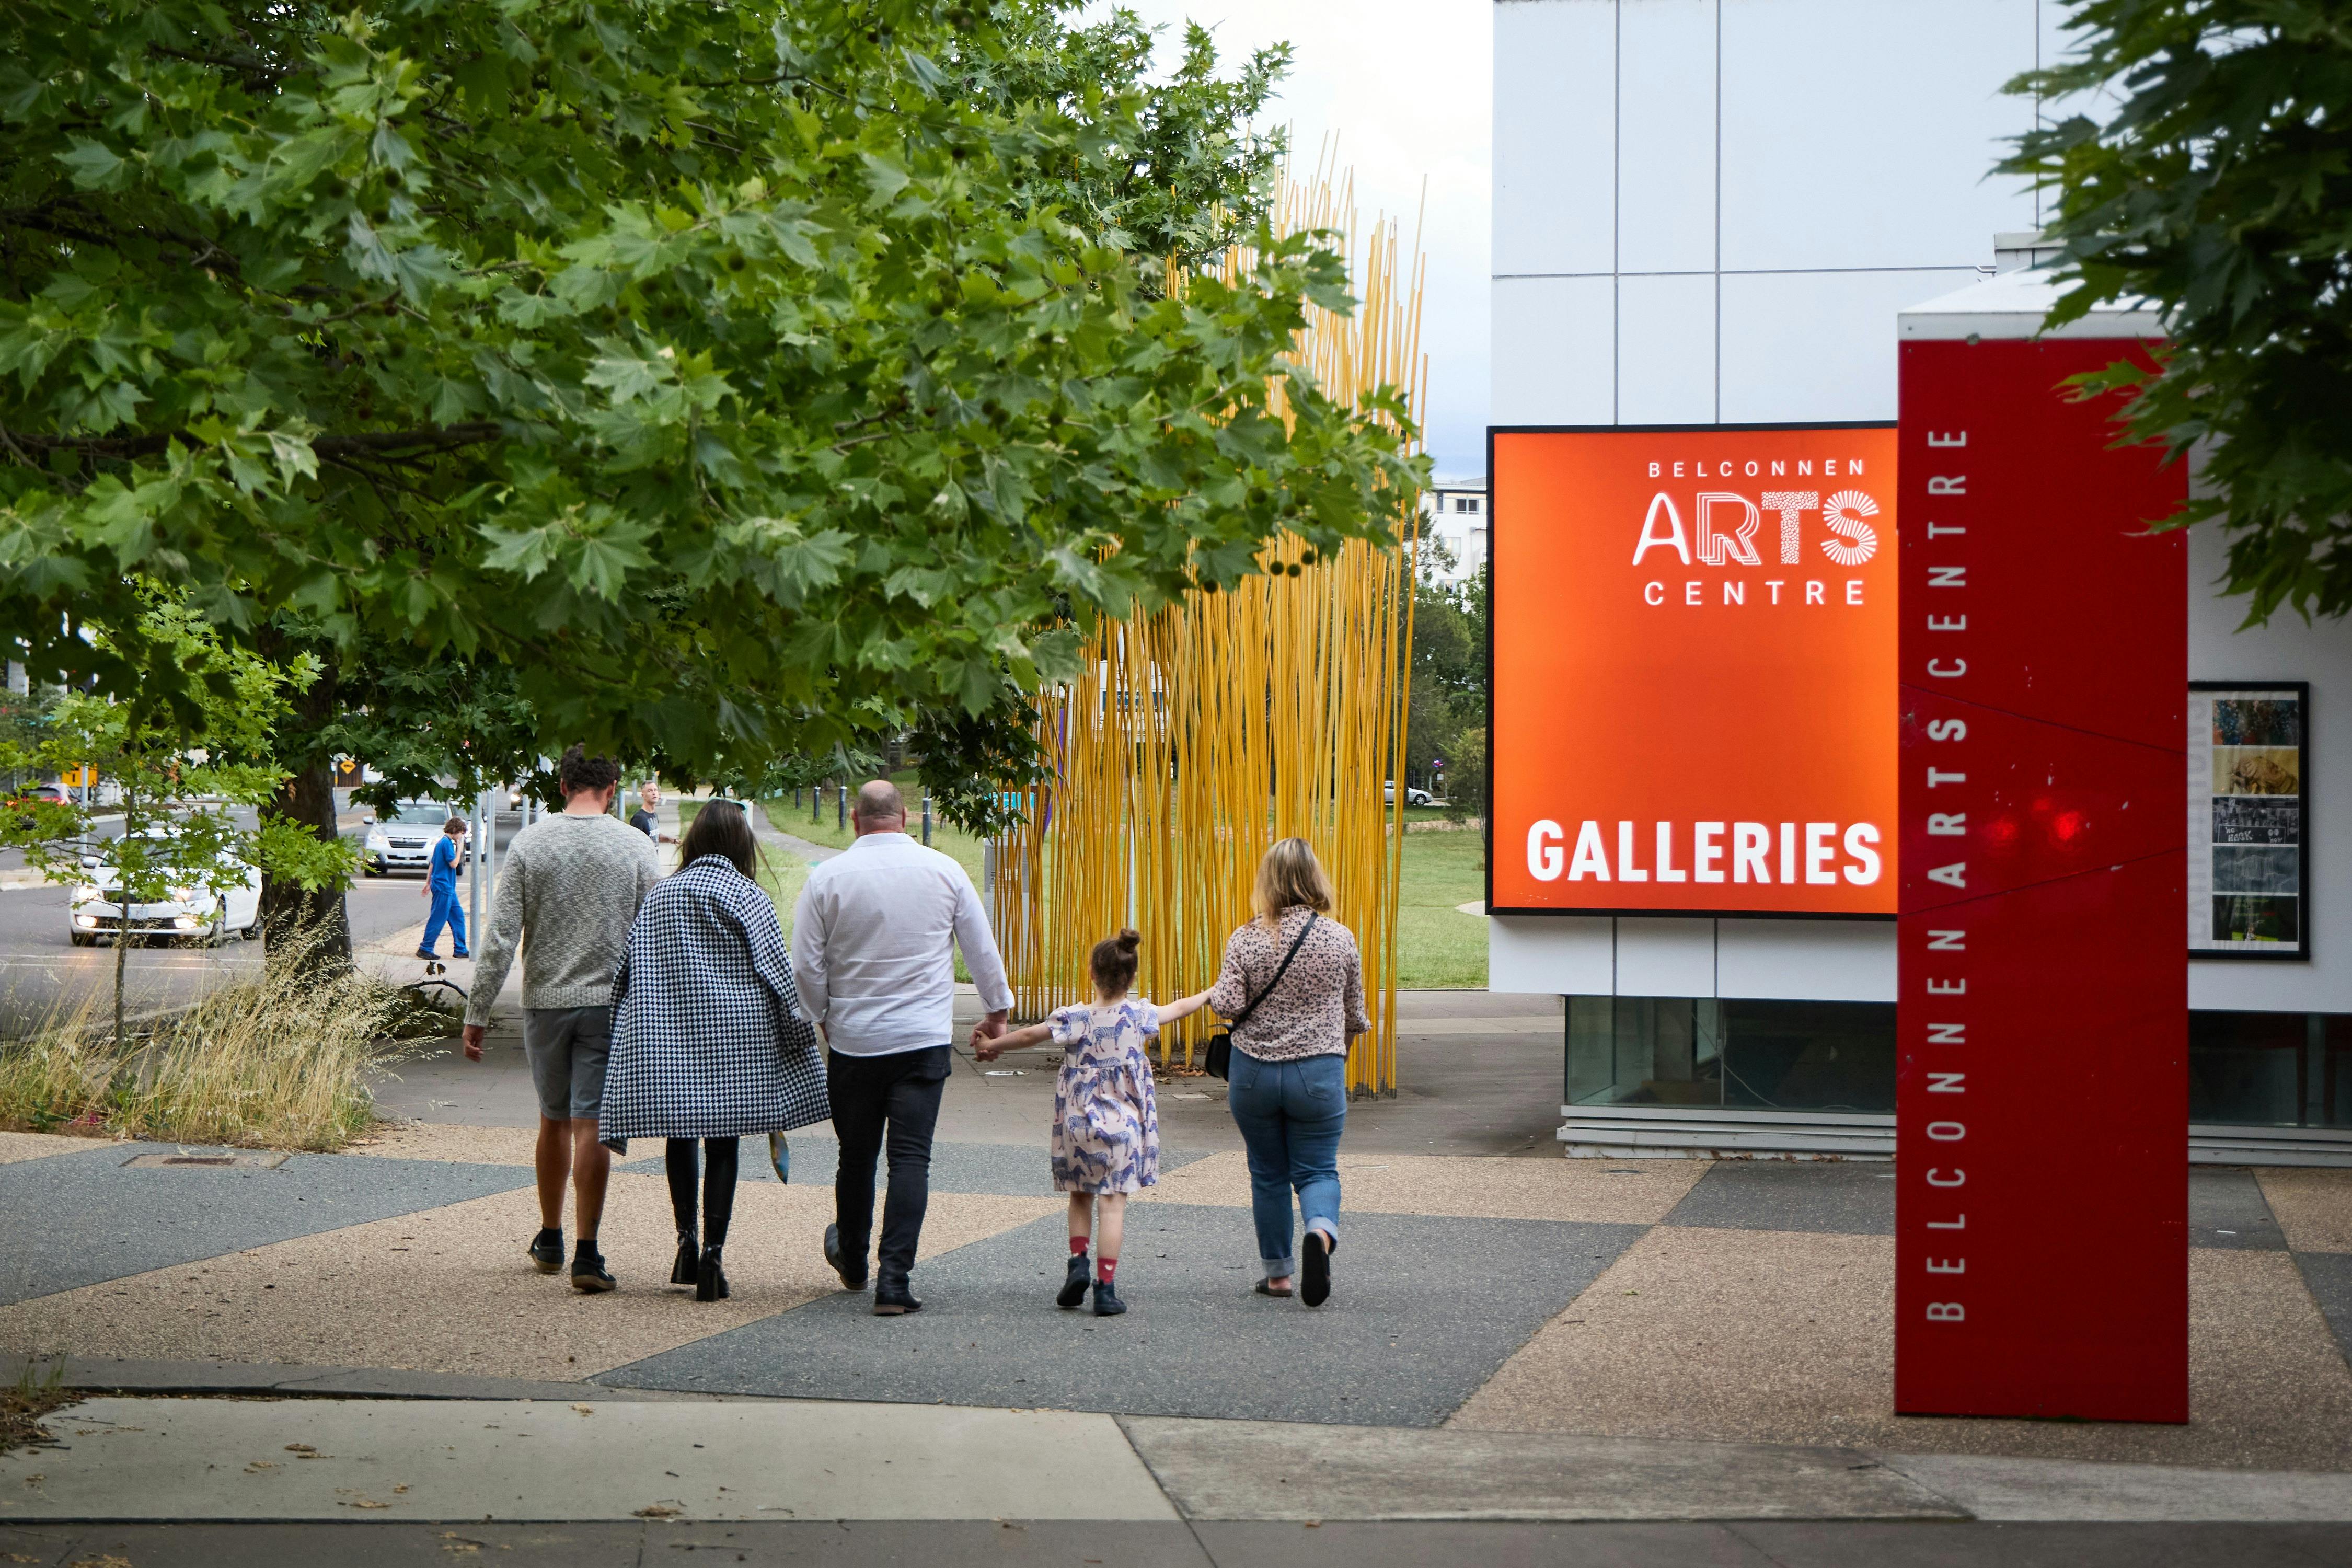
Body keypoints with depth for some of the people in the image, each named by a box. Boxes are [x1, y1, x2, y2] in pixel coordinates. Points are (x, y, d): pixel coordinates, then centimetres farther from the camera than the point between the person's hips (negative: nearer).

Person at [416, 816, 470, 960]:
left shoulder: (441, 843, 15)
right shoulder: (447, 843, -15)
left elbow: (432, 865, 19)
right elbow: (453, 864, -17)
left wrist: (428, 883, 23)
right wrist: (460, 848, -9)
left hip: (448, 888, 10)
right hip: (443, 888, -10)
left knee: (458, 916, 11)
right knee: (438, 919, -5)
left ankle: (460, 950, 12)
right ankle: (425, 949, 1)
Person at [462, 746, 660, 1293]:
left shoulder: (529, 843, -2)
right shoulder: (636, 847, -3)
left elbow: (500, 939, -4)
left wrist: (477, 1014, 0)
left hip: (545, 1001, 2)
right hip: (610, 1002, -2)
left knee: (554, 1119, 18)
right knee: (592, 1125, -2)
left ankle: (550, 1239, 29)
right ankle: (587, 1253, -8)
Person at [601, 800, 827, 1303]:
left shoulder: (659, 895, 8)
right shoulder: (746, 896, -3)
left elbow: (627, 971, 9)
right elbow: (777, 970, -5)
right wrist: (800, 1032, 4)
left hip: (664, 1035, 3)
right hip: (732, 1036, -3)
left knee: (680, 1135, 15)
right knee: (722, 1142, 0)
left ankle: (686, 1238, 5)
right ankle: (712, 1254, -6)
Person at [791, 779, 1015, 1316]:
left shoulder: (826, 878, -4)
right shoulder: (943, 870, 0)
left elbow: (806, 966, -2)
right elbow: (982, 948, 7)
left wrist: (823, 1017, 16)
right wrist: (997, 1010, 22)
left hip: (852, 1039, 1)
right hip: (924, 1039, -1)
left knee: (856, 1155, 15)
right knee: (911, 1157, -3)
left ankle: (852, 1261, 35)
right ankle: (894, 1278, -14)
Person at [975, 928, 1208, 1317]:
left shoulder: (1074, 1019, -7)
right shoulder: (1139, 1015, -3)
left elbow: (1029, 1035, 1)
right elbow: (1182, 1008, 13)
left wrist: (989, 1045, 17)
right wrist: (1211, 993, 33)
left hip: (1079, 1124, 1)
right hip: (1123, 1126, -1)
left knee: (1081, 1195, 20)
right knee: (1113, 1203, -2)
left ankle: (1078, 1262, 7)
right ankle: (1105, 1287, -6)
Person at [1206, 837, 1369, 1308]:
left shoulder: (1246, 940, -7)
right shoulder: (1339, 938, -3)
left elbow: (1227, 1005, -14)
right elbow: (1355, 1015, 6)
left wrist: (1215, 992, 9)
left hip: (1254, 1072, 0)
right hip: (1319, 1072, 0)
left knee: (1268, 1174, 14)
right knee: (1317, 1168, 7)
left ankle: (1276, 1273, 19)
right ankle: (1321, 1232, -24)